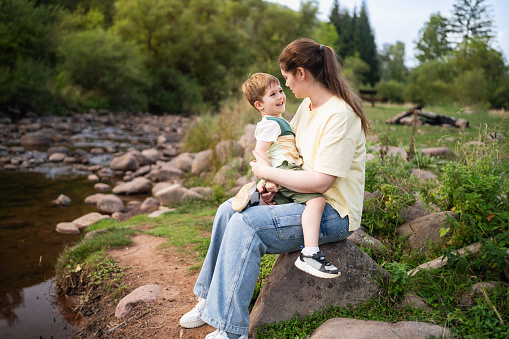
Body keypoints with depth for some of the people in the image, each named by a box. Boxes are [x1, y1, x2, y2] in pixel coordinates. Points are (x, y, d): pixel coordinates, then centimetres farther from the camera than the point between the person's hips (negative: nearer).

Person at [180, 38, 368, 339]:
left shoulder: (340, 115, -21)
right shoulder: (308, 105, 8)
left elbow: (320, 182, -26)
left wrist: (267, 172, -15)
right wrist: (273, 185, -1)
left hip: (333, 213, -9)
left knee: (245, 225, -23)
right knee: (229, 210, 1)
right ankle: (211, 299, 12)